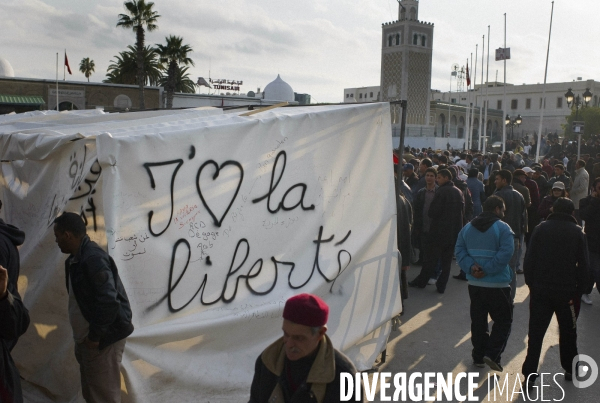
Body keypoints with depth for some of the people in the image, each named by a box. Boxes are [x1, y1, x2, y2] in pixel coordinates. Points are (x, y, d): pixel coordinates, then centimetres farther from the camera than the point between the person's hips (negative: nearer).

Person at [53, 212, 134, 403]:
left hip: (103, 340, -10)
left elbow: (108, 301, -29)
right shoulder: (76, 258, 9)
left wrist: (95, 336, -20)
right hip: (86, 339, 10)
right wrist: (85, 337, 12)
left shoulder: (93, 258, -23)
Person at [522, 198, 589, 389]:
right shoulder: (577, 232, -1)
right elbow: (583, 265, -2)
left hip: (540, 290, 0)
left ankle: (529, 374, 4)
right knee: (568, 331, 19)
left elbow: (528, 260, -4)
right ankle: (569, 369, 30)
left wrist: (531, 283, 5)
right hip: (567, 291, 0)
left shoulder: (541, 229, -1)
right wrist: (579, 290, 7)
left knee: (536, 332, 5)